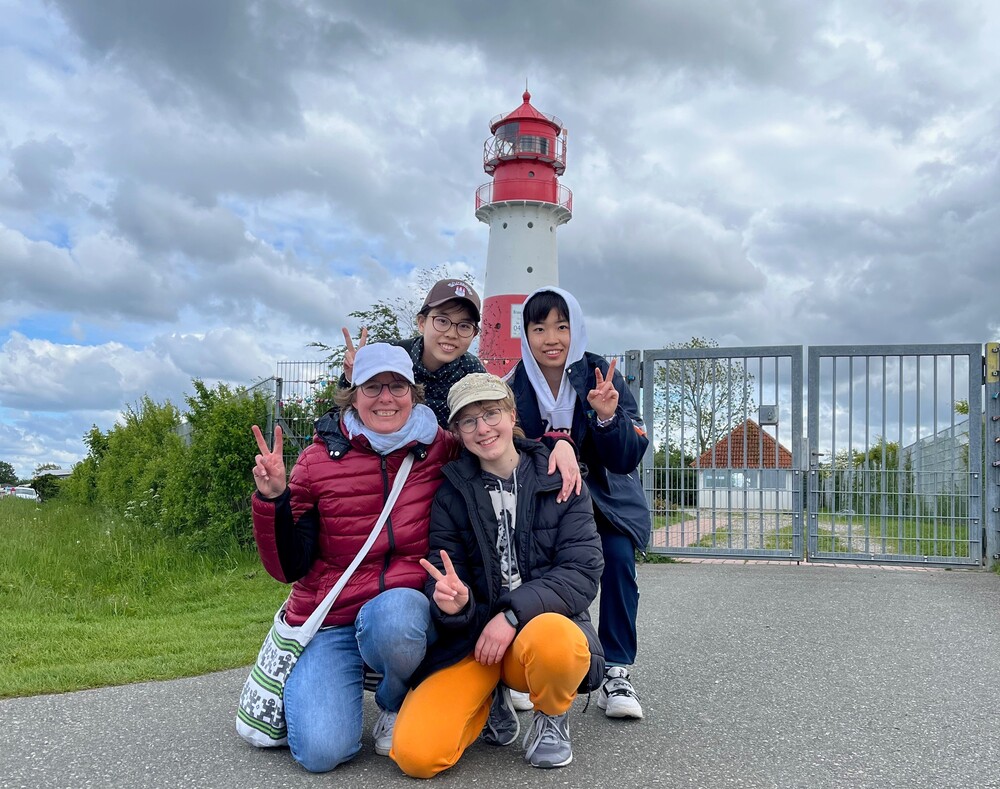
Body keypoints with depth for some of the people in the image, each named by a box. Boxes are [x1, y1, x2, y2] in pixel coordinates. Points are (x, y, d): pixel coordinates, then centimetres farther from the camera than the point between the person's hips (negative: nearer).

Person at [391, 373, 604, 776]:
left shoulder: (559, 481, 0)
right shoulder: (451, 493, 3)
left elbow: (583, 572, -8)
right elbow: (441, 577, -1)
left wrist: (513, 614, -21)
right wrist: (453, 601, -26)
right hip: (471, 637, 1)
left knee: (551, 639, -39)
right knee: (416, 753, -21)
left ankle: (553, 718, -1)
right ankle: (491, 703, 13)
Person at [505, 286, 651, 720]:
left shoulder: (603, 377, -13)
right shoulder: (515, 387, -10)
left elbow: (628, 460, -15)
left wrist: (606, 417, -32)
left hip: (606, 495, 0)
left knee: (618, 557, -23)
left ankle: (616, 673, -11)